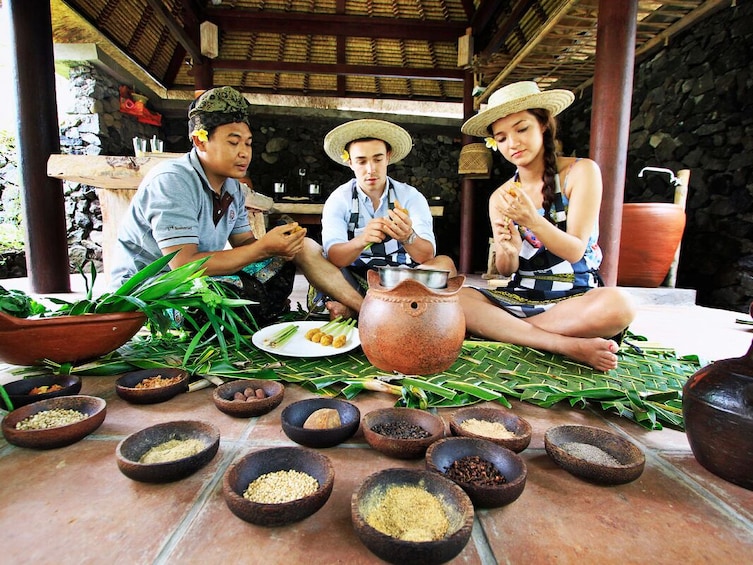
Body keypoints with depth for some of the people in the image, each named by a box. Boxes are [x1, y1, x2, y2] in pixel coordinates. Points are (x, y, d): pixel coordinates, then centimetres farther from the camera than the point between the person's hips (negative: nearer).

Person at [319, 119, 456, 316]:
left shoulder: (411, 196, -3)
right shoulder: (338, 199, -3)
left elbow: (427, 256, -15)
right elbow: (333, 256, -18)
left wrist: (408, 237, -38)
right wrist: (361, 241, -39)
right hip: (354, 282, -1)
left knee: (444, 264, -24)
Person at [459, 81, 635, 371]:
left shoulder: (581, 171, -2)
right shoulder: (500, 198, 6)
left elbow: (575, 251, -10)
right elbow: (506, 271, 3)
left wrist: (531, 220, -27)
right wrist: (508, 252, -21)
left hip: (576, 296, -2)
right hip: (519, 297, 3)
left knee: (617, 304, -36)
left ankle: (503, 328, -17)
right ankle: (566, 345, -22)